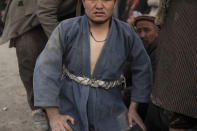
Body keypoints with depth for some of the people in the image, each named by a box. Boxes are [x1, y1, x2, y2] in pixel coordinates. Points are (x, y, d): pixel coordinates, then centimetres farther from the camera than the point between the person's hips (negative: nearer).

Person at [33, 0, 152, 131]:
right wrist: (53, 116, -19)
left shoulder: (126, 34, -11)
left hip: (108, 110, 2)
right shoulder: (66, 30, -15)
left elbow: (142, 68, 3)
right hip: (70, 104, -1)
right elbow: (46, 69, -16)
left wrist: (133, 109, 3)